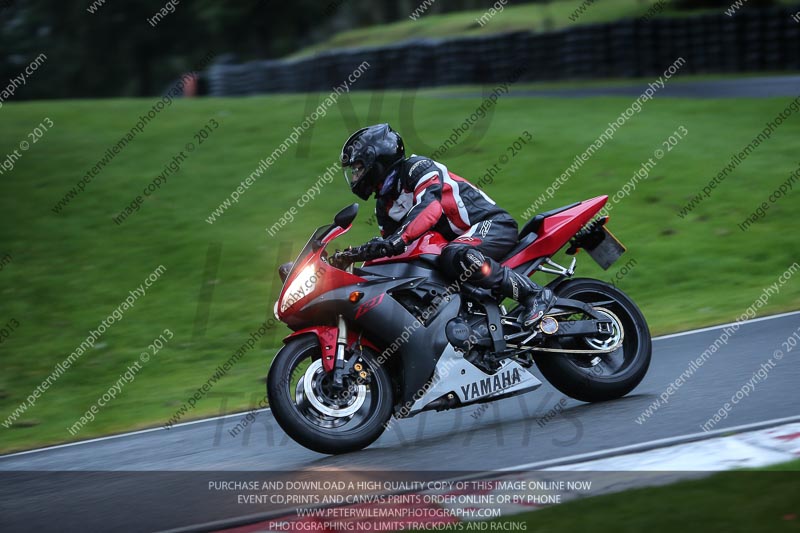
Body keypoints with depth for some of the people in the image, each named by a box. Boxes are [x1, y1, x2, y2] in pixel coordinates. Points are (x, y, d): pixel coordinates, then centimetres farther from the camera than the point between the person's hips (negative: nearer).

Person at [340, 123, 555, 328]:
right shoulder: (384, 206, 16)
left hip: (494, 225, -10)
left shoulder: (417, 167, -10)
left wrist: (398, 238, -42)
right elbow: (387, 251, 17)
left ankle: (533, 293, -32)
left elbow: (430, 206, -29)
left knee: (455, 258, -38)